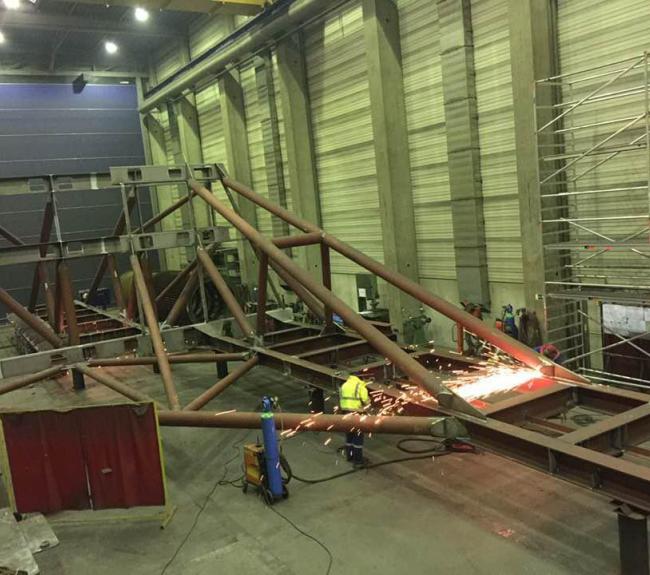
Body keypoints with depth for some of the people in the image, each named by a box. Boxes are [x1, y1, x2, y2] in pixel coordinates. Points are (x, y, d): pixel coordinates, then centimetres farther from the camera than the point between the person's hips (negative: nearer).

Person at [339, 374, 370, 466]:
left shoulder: (344, 385, 13)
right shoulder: (360, 386, -9)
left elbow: (340, 399, 10)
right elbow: (366, 401, -12)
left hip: (345, 413, 7)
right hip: (356, 413, -7)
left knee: (349, 435, 17)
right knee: (358, 436, 1)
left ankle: (349, 456, 25)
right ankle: (358, 459, 4)